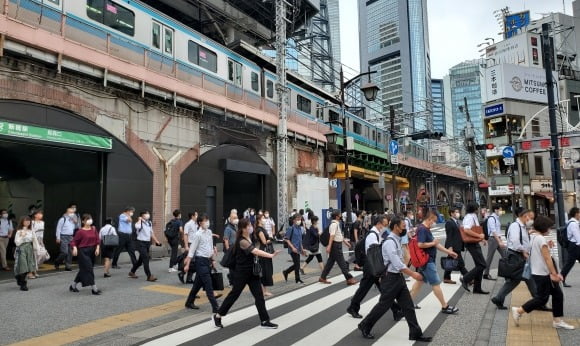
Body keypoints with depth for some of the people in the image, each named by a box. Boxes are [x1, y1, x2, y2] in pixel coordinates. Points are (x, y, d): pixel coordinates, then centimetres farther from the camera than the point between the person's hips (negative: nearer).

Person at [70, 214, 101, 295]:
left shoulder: (94, 229, 6)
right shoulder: (80, 231, -9)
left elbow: (97, 240, 8)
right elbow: (73, 241, -6)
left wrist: (97, 248, -4)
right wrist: (74, 248, -23)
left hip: (92, 251, 6)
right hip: (83, 252, -6)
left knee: (83, 270, 15)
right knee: (89, 269, -9)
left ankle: (73, 286, 33)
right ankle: (94, 288, -4)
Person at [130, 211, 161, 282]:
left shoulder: (149, 223, 11)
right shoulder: (140, 223, -11)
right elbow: (137, 226, -38)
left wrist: (156, 241, 18)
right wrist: (140, 219, -20)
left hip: (147, 243, 8)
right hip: (141, 243, -8)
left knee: (141, 259, 18)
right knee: (146, 259, -11)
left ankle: (132, 272, 37)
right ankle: (149, 276, -8)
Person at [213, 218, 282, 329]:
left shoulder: (249, 238, 5)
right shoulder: (242, 241, -22)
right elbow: (256, 251, -33)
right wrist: (271, 255, -39)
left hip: (252, 272, 8)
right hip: (242, 273, -7)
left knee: (259, 295, 3)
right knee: (234, 294, 6)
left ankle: (264, 321, 9)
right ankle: (217, 316, 25)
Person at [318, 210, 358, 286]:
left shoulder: (337, 224, 15)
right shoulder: (334, 224, -16)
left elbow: (340, 235, 24)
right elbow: (332, 236, -25)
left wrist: (345, 242, 28)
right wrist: (329, 246, -31)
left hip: (337, 245, 10)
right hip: (336, 245, -10)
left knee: (331, 261, 13)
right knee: (342, 263, -3)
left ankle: (322, 278, 20)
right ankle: (349, 279, 3)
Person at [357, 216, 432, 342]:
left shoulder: (396, 240, 9)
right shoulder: (389, 242, -21)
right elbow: (397, 264, -26)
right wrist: (413, 274, -23)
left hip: (399, 277, 9)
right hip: (390, 278, -9)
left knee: (408, 306, 10)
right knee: (384, 305, 2)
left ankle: (415, 333, 18)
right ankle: (364, 326, 19)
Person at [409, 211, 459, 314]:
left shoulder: (426, 229, 12)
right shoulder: (422, 229, -20)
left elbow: (435, 244, 16)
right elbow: (420, 244, -30)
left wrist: (448, 252, 15)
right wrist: (433, 243, -16)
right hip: (427, 261, -10)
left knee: (420, 281, 16)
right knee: (436, 283, -1)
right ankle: (445, 306, 10)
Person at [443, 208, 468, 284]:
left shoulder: (457, 222, 18)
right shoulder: (449, 223, -12)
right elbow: (449, 236, -17)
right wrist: (450, 246, -21)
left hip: (457, 246, 10)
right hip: (453, 247, -10)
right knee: (460, 263, -6)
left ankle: (446, 278, 17)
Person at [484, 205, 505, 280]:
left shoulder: (497, 218, 13)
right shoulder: (491, 218, -15)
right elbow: (493, 231, -21)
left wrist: (500, 240, 16)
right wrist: (499, 242, -24)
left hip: (498, 239, 9)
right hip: (493, 239, -9)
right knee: (490, 257, -1)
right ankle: (486, 274, 8)